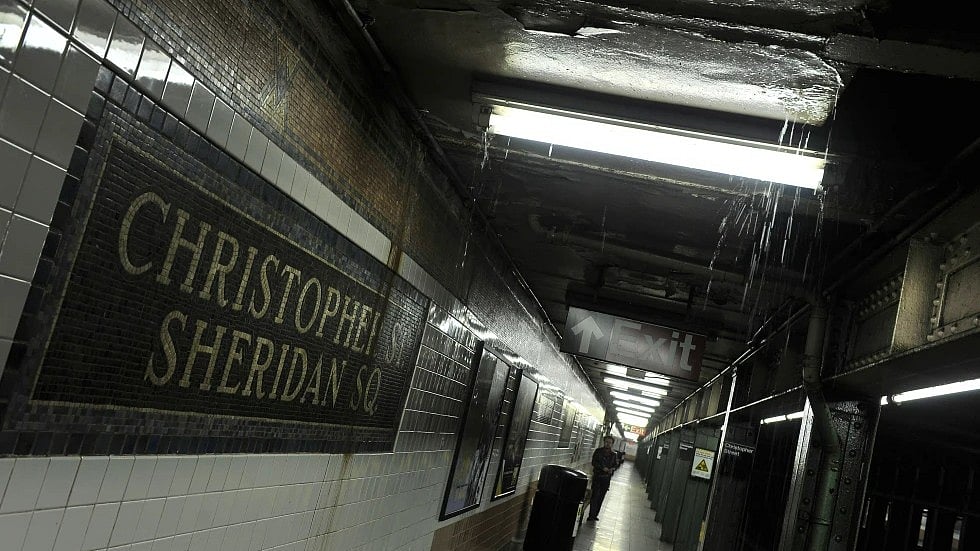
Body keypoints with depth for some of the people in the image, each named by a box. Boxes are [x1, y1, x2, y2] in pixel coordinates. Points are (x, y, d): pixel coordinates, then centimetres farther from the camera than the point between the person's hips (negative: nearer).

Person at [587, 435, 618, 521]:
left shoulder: (613, 454, 8)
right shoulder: (598, 451, -1)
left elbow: (615, 465, 11)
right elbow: (594, 462, -8)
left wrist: (612, 469, -12)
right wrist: (603, 468, -21)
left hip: (606, 478, 3)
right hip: (597, 476, -3)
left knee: (601, 497, 6)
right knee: (595, 496, -9)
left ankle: (595, 515, 15)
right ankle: (591, 515, -7)